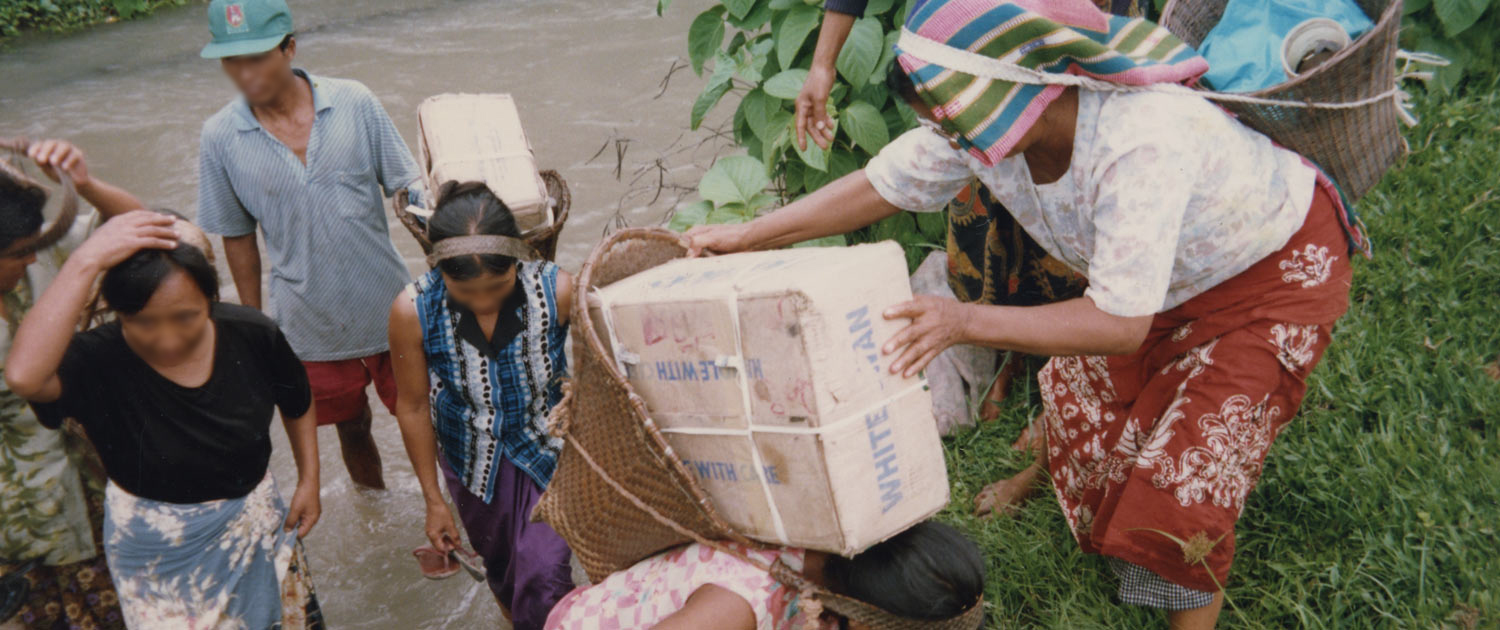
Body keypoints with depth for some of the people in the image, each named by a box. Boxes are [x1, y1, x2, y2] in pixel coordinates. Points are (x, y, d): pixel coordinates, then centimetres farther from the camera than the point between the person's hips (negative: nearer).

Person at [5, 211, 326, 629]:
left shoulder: (252, 335, -17)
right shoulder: (97, 363, -26)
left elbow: (297, 403, 2)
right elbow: (24, 375, -49)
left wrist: (309, 480, 2)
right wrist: (85, 263, -48)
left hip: (255, 520, 3)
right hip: (158, 548, -2)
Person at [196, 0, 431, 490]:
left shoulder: (354, 103, -11)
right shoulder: (220, 138, -7)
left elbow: (408, 187, -2)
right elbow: (238, 236, 3)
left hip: (389, 309, -1)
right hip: (311, 328, 1)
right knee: (351, 428, 19)